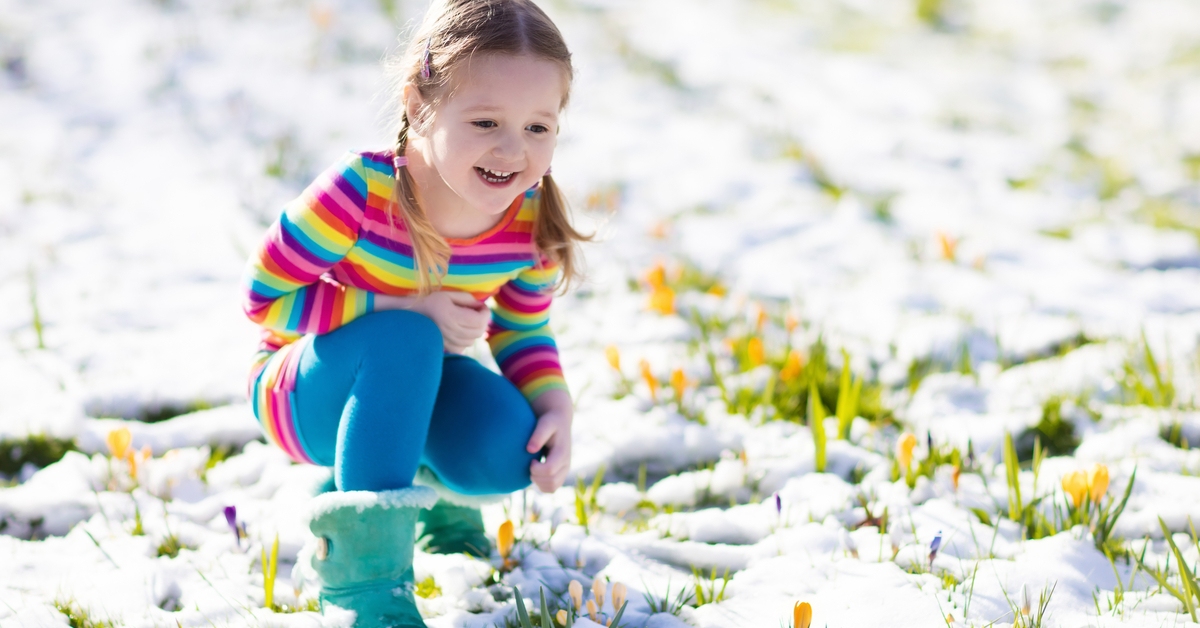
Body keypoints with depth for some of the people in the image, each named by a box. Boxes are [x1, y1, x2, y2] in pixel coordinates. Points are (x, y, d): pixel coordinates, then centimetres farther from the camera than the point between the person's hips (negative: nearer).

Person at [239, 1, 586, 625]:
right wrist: (407, 310, -30)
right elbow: (264, 298, -24)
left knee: (507, 454, -25)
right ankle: (370, 576, -28)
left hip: (405, 389, 5)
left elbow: (521, 330, 0)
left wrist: (555, 406, -21)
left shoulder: (532, 219, -16)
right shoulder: (361, 190, -32)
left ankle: (425, 483, 16)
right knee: (401, 339, -37)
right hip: (308, 388, -5)